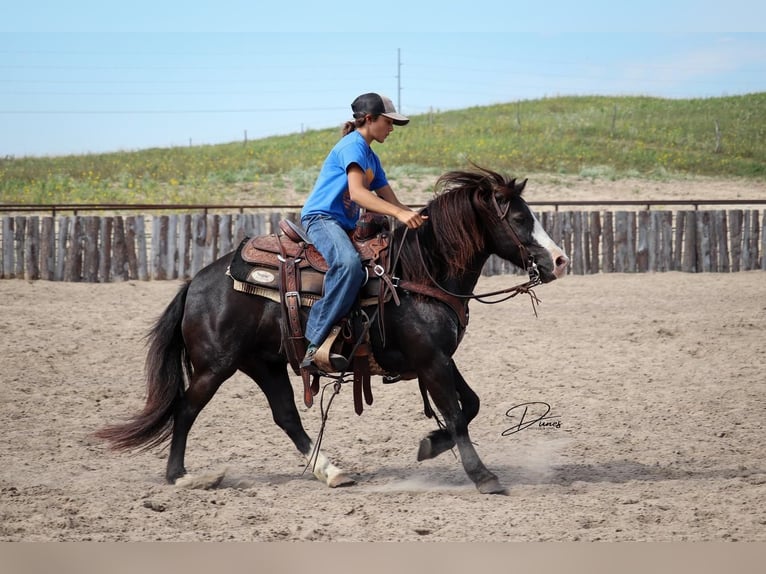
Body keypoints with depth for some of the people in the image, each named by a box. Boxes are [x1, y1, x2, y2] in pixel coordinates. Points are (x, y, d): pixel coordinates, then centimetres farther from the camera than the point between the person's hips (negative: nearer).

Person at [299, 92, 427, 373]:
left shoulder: (372, 158, 21)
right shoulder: (352, 146, -9)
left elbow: (390, 201, 21)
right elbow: (357, 192, -23)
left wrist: (416, 218, 3)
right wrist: (400, 214, -33)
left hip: (345, 224, 11)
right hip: (321, 217, -11)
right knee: (349, 263, -38)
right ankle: (316, 344, -40)